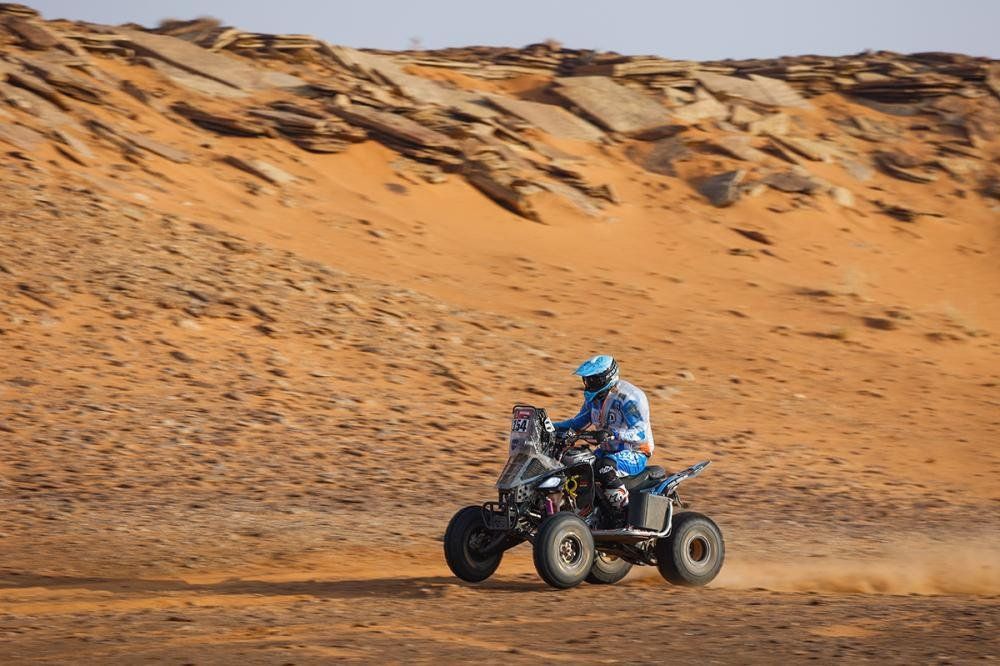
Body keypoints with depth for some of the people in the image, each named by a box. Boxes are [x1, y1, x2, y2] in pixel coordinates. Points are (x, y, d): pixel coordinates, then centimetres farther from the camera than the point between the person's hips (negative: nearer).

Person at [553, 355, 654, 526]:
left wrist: (614, 433, -46)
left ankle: (625, 512, -28)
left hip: (635, 454, -9)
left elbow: (641, 432, -30)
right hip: (608, 451, 9)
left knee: (604, 467, -37)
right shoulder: (594, 397, 7)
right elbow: (579, 422, 19)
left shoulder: (630, 397, -20)